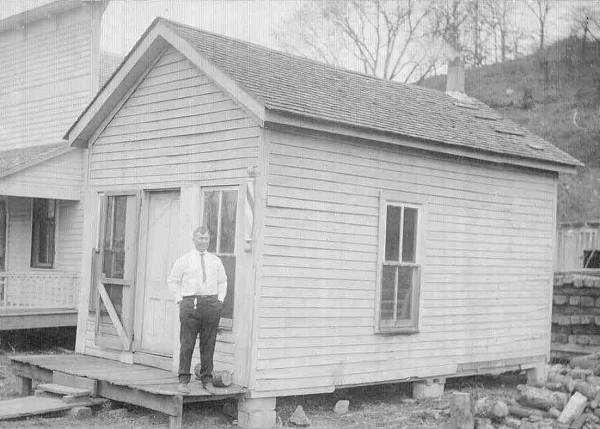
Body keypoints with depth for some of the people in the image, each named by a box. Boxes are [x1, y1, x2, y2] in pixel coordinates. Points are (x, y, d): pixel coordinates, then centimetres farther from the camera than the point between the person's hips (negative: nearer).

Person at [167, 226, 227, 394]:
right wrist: (180, 298, 3)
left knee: (208, 343, 4)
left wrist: (220, 298, 12)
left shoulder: (215, 261, 14)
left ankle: (207, 379, 13)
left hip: (212, 303, 3)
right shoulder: (183, 260, 5)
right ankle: (183, 380, 1)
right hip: (190, 302, -2)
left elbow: (222, 281, 25)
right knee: (187, 343, -5)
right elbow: (172, 280, 13)